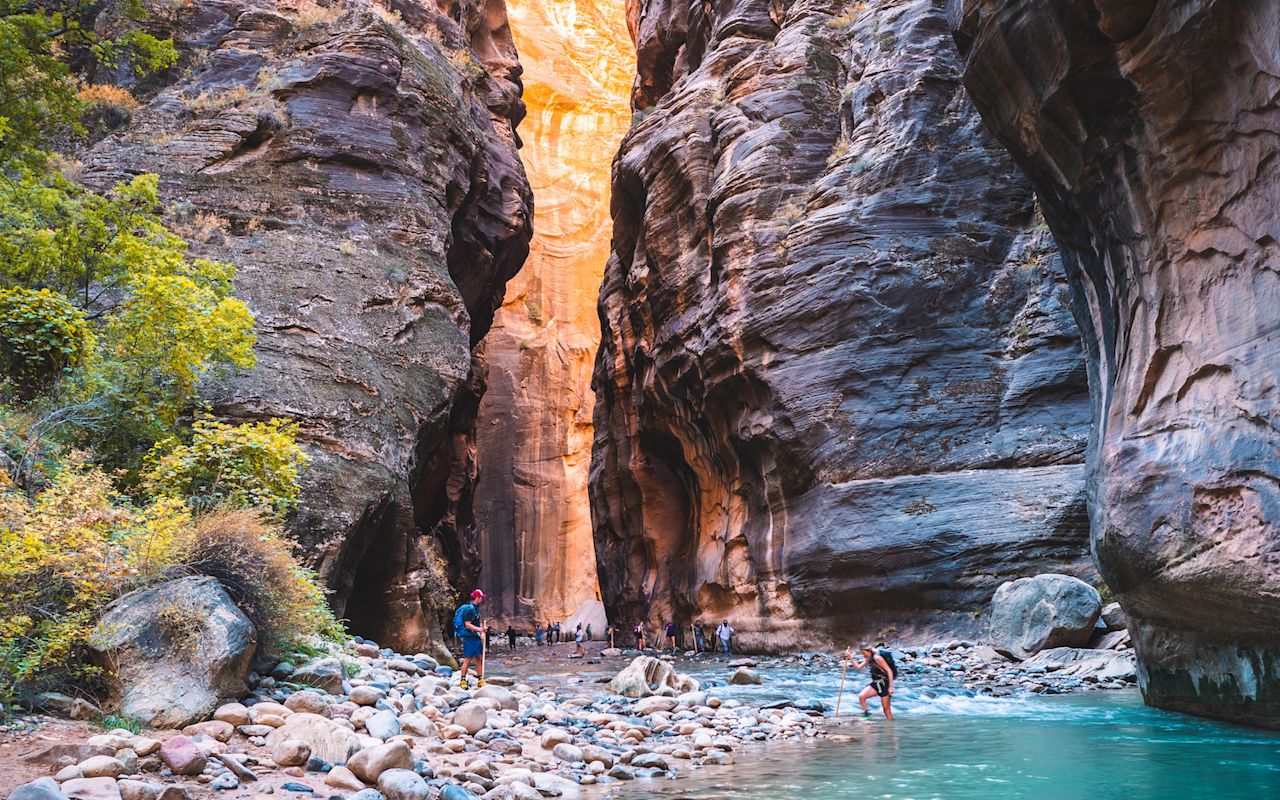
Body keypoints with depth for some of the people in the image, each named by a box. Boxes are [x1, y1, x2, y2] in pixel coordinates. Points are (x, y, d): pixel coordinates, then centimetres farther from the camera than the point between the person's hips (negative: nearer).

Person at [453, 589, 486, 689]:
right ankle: (462, 680, 1)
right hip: (469, 638, -10)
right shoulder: (469, 609, -15)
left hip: (476, 637, 10)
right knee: (467, 659, -5)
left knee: (479, 658, 10)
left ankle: (480, 680, 15)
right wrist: (479, 629, -28)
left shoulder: (475, 608, 16)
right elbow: (467, 625, -21)